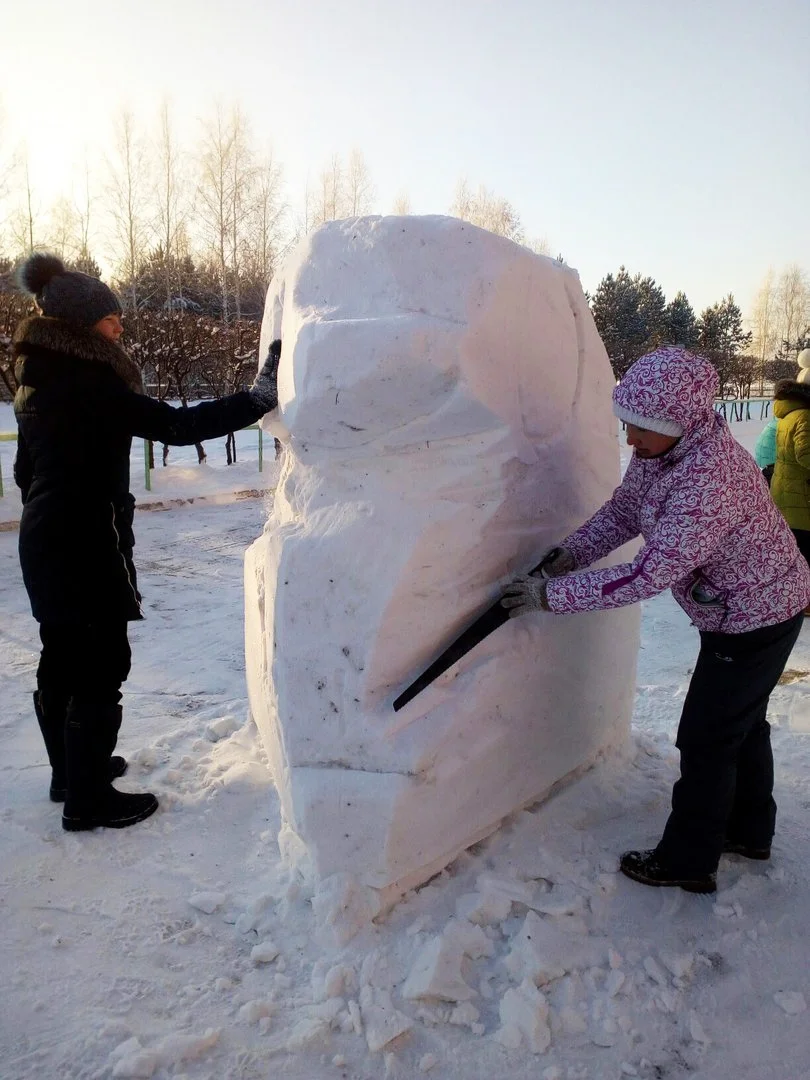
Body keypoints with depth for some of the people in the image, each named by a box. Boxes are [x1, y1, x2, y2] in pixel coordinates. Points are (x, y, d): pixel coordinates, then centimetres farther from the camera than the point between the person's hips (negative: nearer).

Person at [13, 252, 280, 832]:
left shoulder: (38, 382, 11)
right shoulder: (90, 383, -18)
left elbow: (26, 468, 17)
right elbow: (178, 425, -25)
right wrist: (256, 400, -24)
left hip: (46, 540, 10)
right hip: (86, 544, -10)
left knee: (63, 659, 18)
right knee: (101, 664, -2)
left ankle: (72, 771, 34)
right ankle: (88, 799, 9)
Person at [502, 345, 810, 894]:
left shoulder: (710, 480, -37)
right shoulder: (662, 448, -9)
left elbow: (651, 574, -38)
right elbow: (624, 509, 0)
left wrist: (554, 594, -34)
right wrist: (571, 552, -16)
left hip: (756, 619, -10)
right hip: (756, 608, 10)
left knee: (706, 740, 2)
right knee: (742, 724, 24)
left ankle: (688, 862, 21)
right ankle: (750, 831, 45)